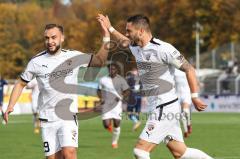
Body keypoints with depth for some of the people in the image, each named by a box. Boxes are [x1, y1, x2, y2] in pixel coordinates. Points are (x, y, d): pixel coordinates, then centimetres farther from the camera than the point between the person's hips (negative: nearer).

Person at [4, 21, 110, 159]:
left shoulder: (74, 57, 0)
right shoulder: (36, 62, 0)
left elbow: (99, 61, 0)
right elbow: (21, 84, 9)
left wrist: (106, 37, -11)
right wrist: (10, 106, -2)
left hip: (68, 118, -1)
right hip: (47, 120, 1)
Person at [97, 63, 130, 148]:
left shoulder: (121, 80, 0)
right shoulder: (103, 80, 4)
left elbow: (127, 91, 3)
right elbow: (99, 90, 16)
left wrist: (122, 97, -15)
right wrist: (101, 98, -3)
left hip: (116, 104, -1)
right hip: (106, 105, 1)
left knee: (117, 124, -5)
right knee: (106, 125, -10)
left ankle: (115, 142, 15)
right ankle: (109, 125, 29)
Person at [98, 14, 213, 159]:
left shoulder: (163, 49, -16)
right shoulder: (136, 47, 9)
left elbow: (189, 69, -13)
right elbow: (125, 42, 35)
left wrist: (195, 97, -16)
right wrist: (110, 28, 35)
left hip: (165, 108, -8)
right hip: (157, 108, 8)